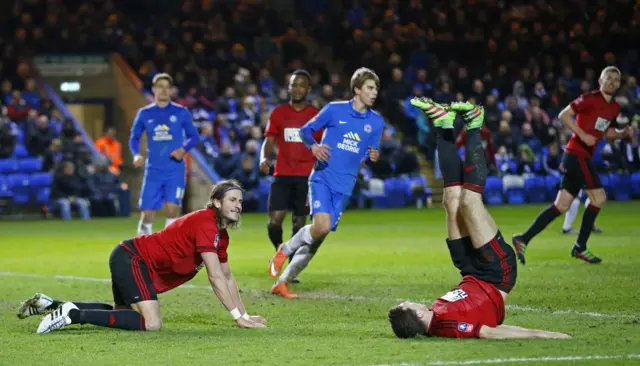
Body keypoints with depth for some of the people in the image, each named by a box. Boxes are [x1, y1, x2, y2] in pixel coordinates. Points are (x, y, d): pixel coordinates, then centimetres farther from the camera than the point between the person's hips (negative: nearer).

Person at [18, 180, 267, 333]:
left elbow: (227, 277, 18)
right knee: (151, 323, -25)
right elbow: (216, 278, -23)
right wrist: (238, 317, -22)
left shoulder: (221, 235, 10)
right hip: (133, 259, -11)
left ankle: (51, 305, 26)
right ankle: (72, 314, -21)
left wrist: (244, 314, 11)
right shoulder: (206, 223, -20)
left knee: (126, 314, 27)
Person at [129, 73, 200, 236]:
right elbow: (134, 137, 12)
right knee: (147, 214, -1)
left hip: (175, 170, -1)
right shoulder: (144, 113, 5)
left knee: (171, 209, -16)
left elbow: (194, 136, 6)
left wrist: (183, 149, -14)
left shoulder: (181, 112, 1)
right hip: (153, 171, 1)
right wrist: (136, 154, -8)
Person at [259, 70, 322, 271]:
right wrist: (264, 158, -17)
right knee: (274, 222, -10)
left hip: (306, 177, -1)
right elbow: (269, 141, 4)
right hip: (282, 175, 1)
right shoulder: (278, 113, 8)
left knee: (299, 223, 0)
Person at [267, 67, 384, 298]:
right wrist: (313, 146, -16)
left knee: (317, 239, 3)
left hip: (344, 186, 4)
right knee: (322, 226, -26)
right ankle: (285, 250, 2)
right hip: (322, 177, -4)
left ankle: (282, 282, 15)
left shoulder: (376, 121, 6)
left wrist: (373, 157, -9)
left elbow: (370, 153, 15)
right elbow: (305, 131, 5)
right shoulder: (335, 109, -2)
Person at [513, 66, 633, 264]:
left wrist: (623, 133, 7)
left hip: (583, 157, 8)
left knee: (561, 205, 4)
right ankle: (580, 247, 0)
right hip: (577, 154, -8)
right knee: (599, 197, -9)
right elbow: (564, 115, -12)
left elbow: (608, 133, 27)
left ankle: (523, 239, 3)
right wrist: (583, 135, -19)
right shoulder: (590, 98, -9)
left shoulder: (614, 108, 15)